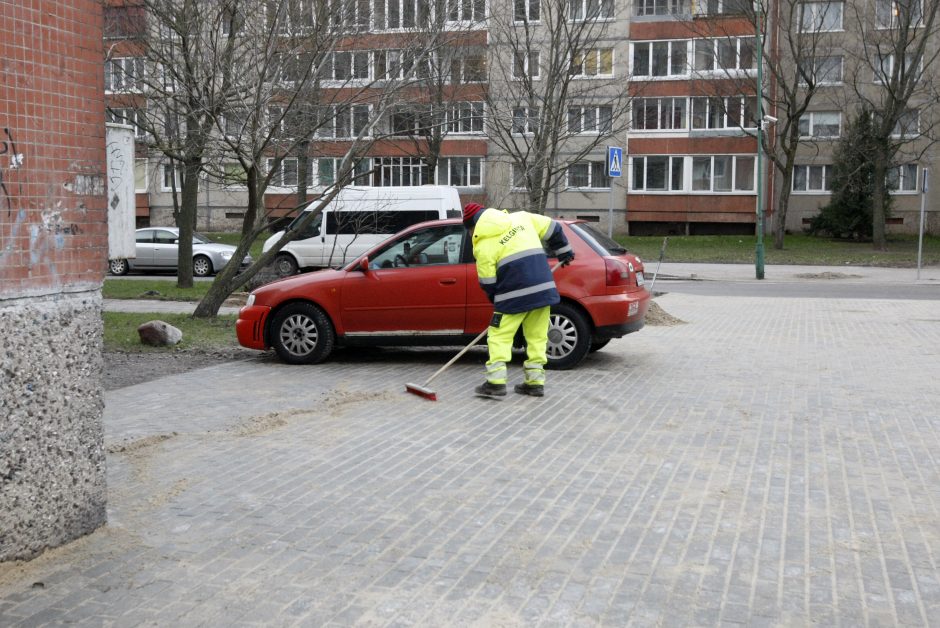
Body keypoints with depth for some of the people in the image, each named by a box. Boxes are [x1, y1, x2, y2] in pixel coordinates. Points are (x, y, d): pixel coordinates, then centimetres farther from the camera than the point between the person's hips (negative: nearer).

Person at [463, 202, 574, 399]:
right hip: (544, 290, 5)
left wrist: (498, 300, 17)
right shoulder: (521, 218, 11)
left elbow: (488, 283, 0)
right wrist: (564, 252, 31)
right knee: (537, 337, 13)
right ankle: (535, 382, 17)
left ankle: (495, 383, 0)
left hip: (514, 297, -5)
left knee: (499, 337, 5)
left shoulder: (483, 245, -3)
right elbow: (552, 229, 18)